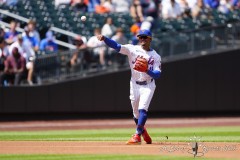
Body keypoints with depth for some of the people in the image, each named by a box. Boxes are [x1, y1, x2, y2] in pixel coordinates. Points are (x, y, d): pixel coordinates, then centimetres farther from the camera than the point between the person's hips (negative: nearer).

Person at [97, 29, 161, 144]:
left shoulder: (156, 56, -2)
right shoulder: (132, 49, -1)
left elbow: (157, 74, -10)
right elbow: (116, 46, -15)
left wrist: (147, 71, -31)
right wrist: (104, 39, -32)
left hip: (148, 86, -2)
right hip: (135, 85, 2)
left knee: (142, 109, -20)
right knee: (136, 113, 10)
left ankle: (137, 135, -23)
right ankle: (143, 131, 36)